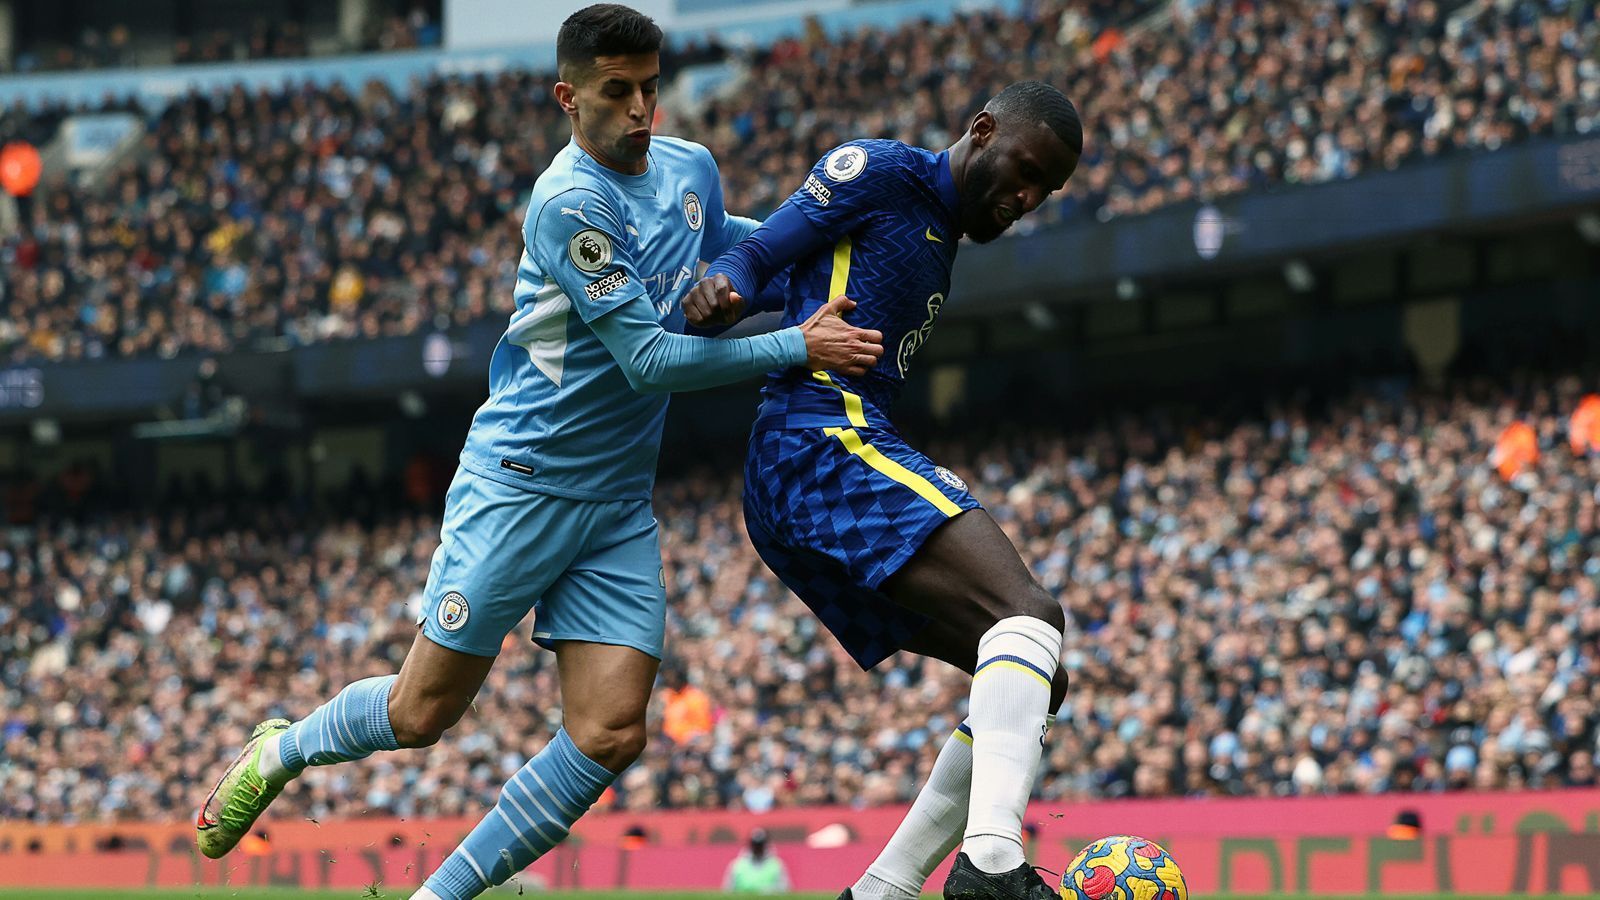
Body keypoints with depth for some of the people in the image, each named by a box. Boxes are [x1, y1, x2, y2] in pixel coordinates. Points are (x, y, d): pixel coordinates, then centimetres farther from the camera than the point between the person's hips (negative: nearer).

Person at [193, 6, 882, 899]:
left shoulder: (691, 168, 6)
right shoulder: (572, 203, -18)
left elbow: (719, 241, 32)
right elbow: (649, 359, -21)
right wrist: (798, 346, -20)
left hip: (621, 505, 6)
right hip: (522, 482, -6)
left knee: (611, 734, -7)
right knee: (424, 712, 1)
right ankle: (280, 751, 31)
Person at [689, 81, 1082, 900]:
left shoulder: (941, 244, 28)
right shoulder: (882, 173, 1)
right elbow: (760, 253, -6)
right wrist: (722, 286, -24)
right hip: (825, 439, -10)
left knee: (1035, 680, 7)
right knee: (1029, 616, -26)